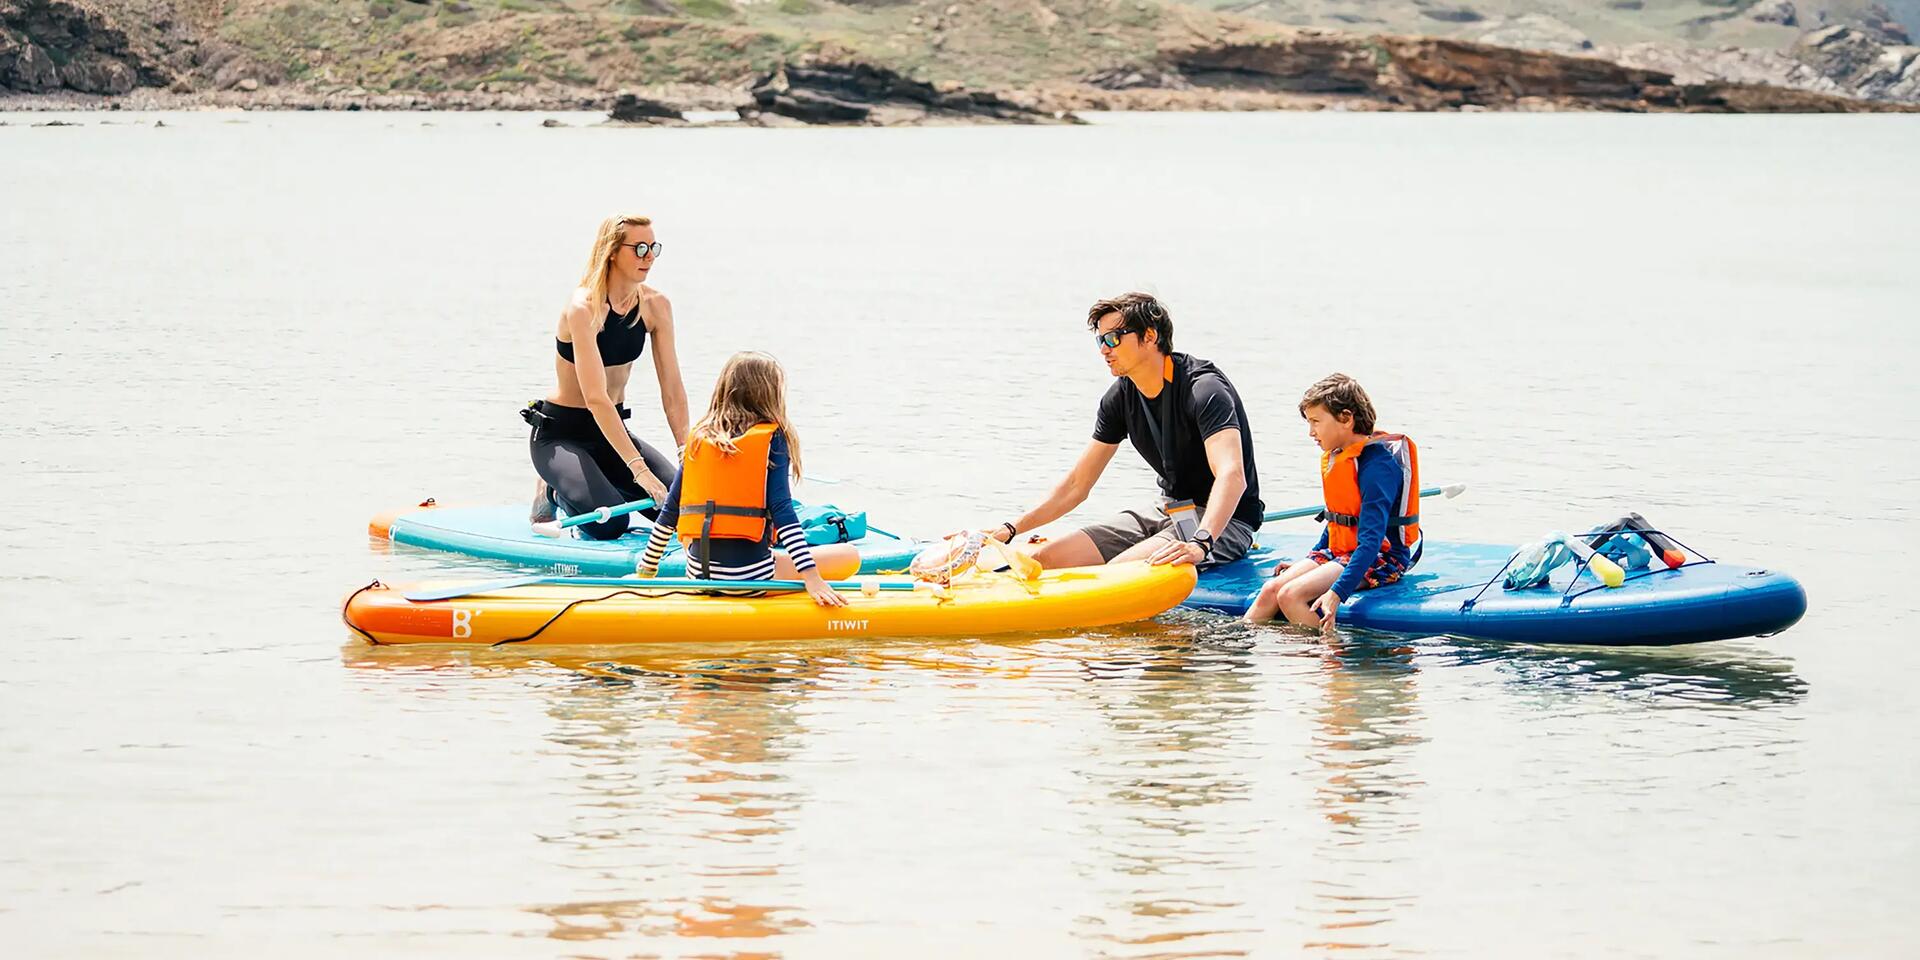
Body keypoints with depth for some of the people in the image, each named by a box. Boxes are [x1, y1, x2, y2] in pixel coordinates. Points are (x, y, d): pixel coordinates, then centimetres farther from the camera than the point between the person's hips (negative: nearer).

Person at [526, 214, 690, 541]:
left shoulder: (655, 306, -5)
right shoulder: (584, 308, -24)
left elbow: (672, 390, -4)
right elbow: (596, 398, -30)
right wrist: (639, 468, -36)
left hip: (611, 430, 7)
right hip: (558, 435, -6)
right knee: (610, 524, -26)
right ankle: (553, 497, 6)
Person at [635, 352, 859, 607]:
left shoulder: (698, 437, 9)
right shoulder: (772, 439, -4)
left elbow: (670, 509, 9)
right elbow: (781, 509, -14)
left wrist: (646, 571, 19)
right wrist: (812, 578, -19)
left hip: (698, 573, 6)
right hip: (748, 576, -6)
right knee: (849, 556, 2)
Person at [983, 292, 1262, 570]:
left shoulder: (1204, 388, -21)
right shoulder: (1121, 397, 3)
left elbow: (1232, 476, -36)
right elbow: (1077, 485, 10)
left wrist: (1199, 543, -52)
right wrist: (1011, 529, -1)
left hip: (1222, 520, -8)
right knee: (1045, 559, -7)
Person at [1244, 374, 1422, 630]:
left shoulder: (1377, 466, -19)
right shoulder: (1335, 458, 10)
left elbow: (1372, 539, -27)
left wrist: (1338, 592, -35)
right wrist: (1312, 560, 28)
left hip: (1380, 559, -9)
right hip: (1339, 552, 9)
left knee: (1291, 595, -26)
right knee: (1271, 589, -9)